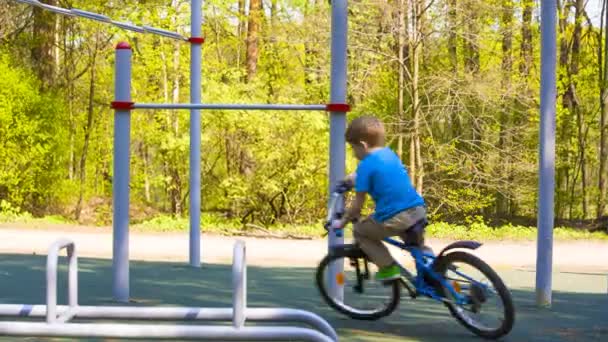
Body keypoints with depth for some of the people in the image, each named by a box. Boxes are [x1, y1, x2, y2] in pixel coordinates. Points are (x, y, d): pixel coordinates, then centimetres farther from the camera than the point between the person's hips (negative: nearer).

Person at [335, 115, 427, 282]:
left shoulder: (366, 165, -6)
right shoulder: (390, 154, 15)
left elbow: (357, 204, -4)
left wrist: (342, 221, 10)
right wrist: (356, 177, 52)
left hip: (394, 220, -8)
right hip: (419, 211, 8)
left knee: (360, 231, 14)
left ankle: (388, 267, 5)